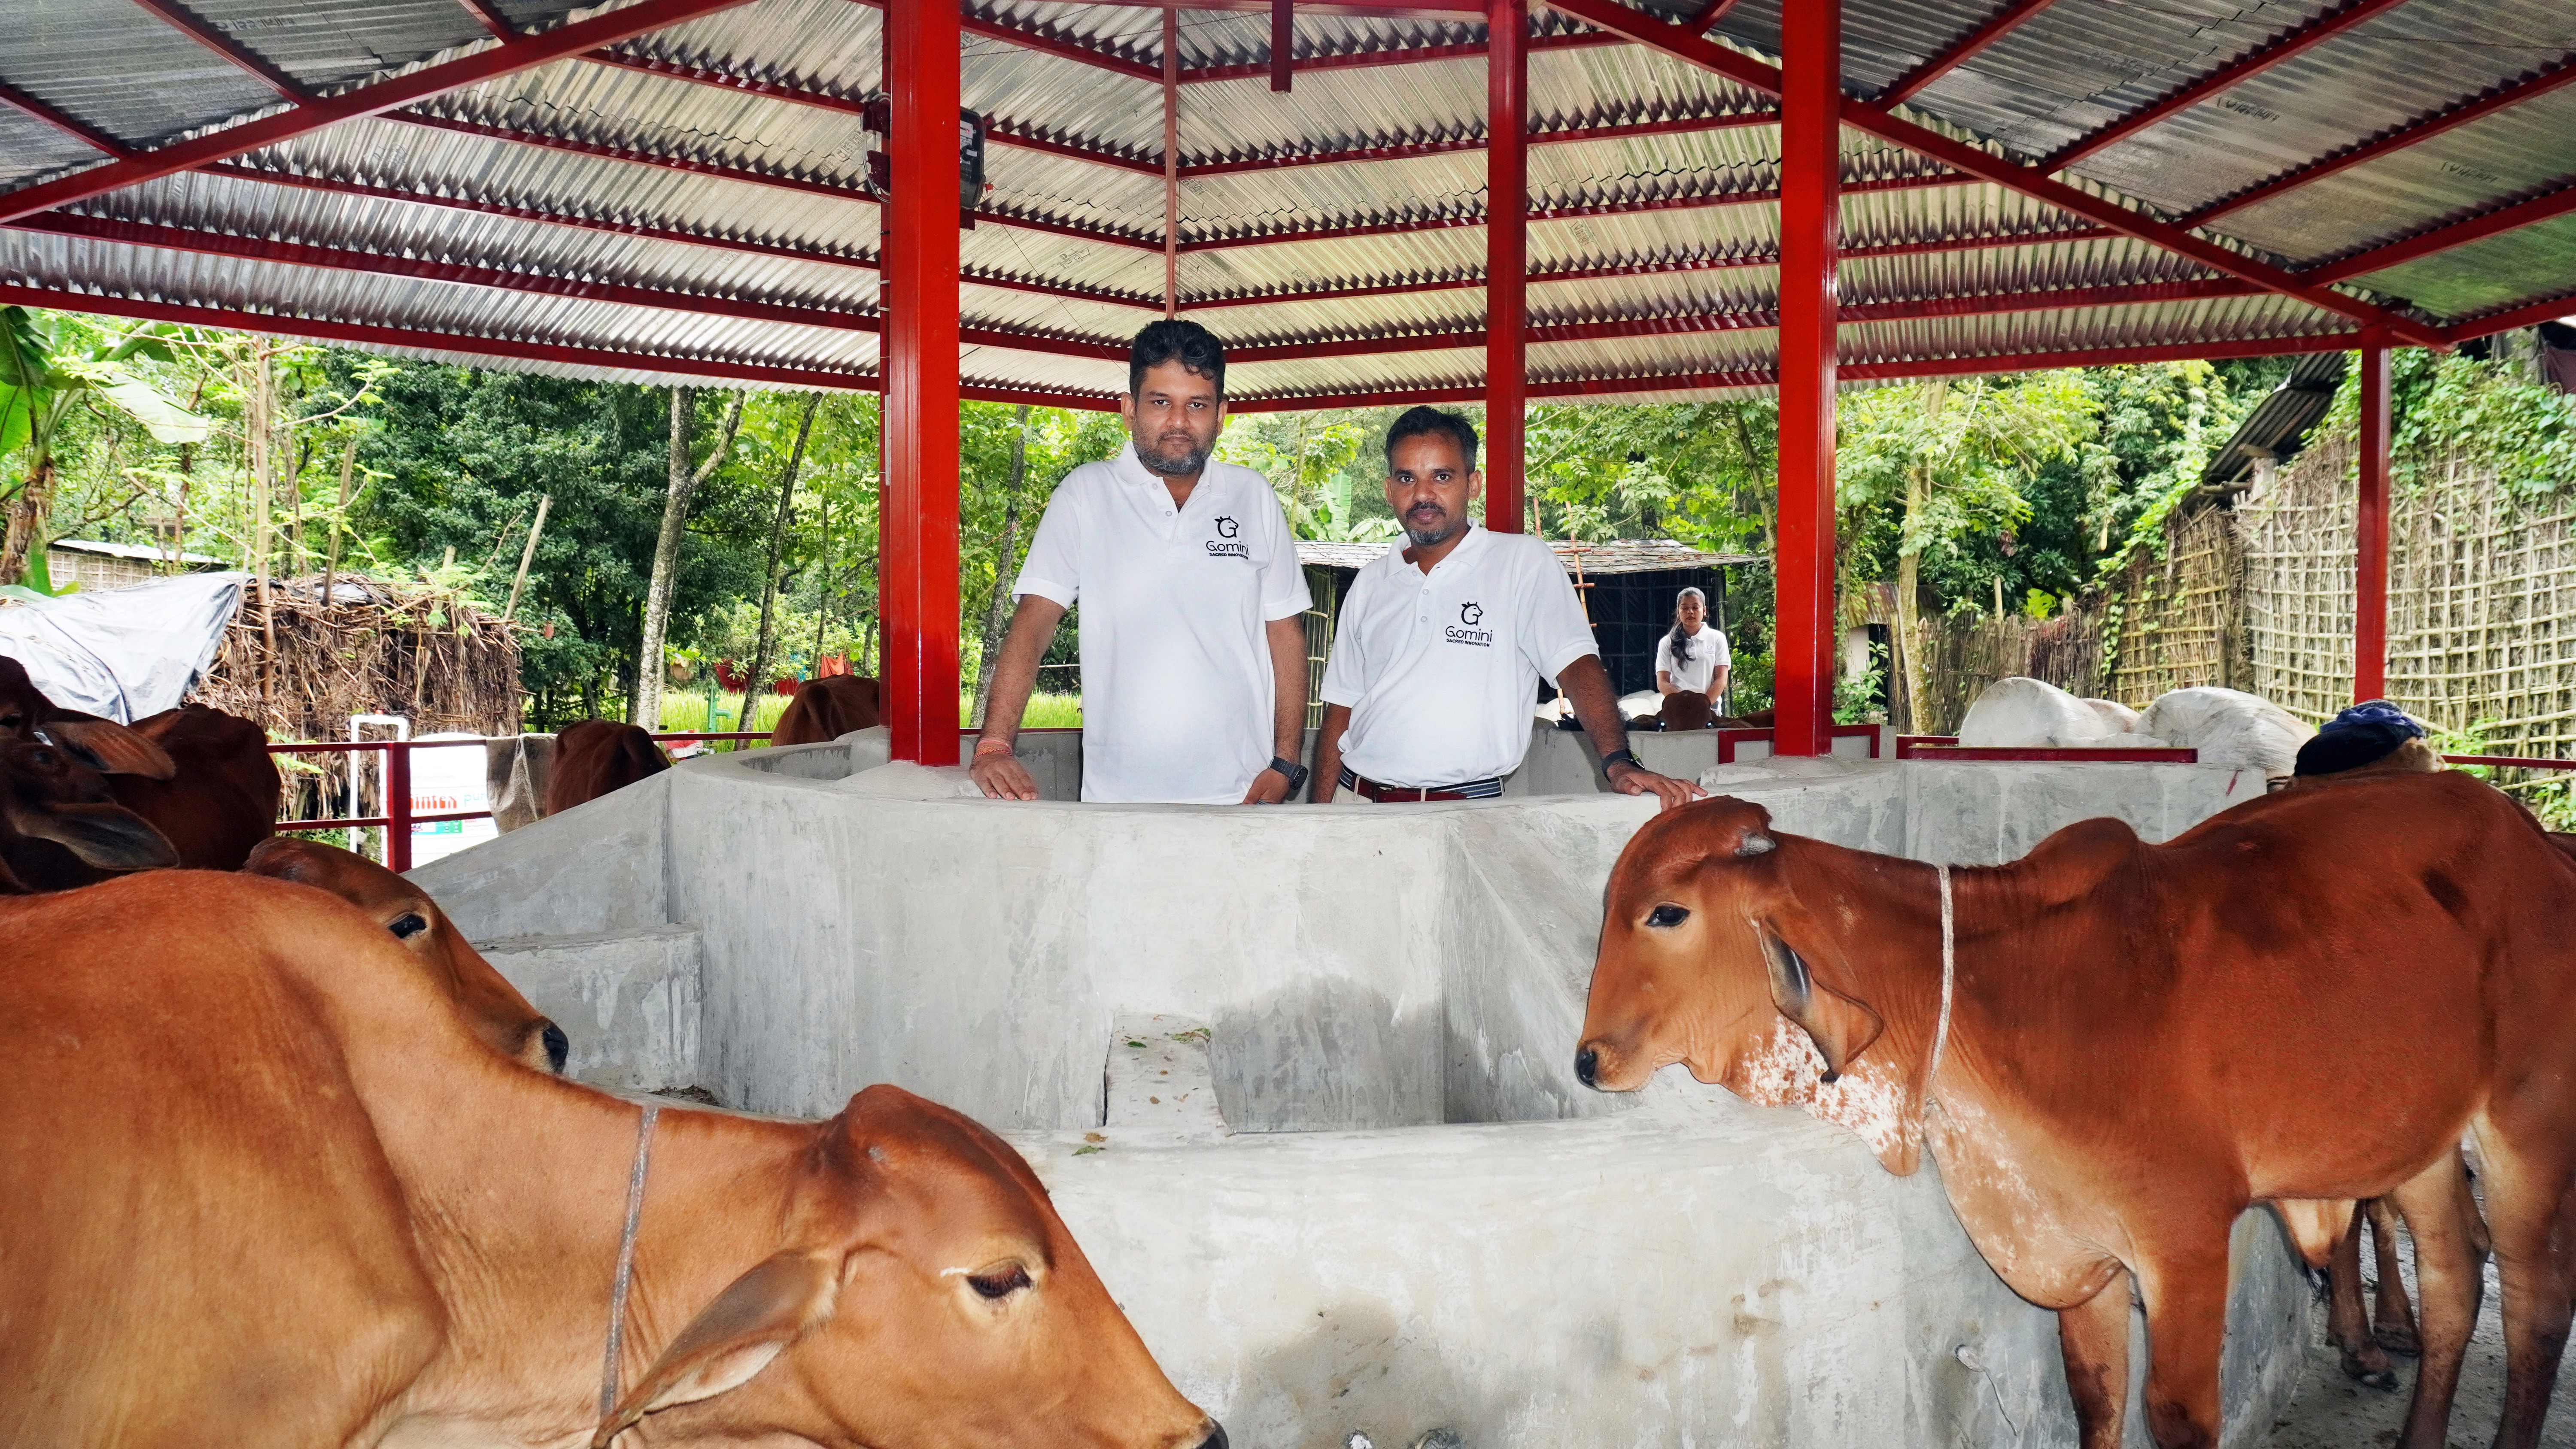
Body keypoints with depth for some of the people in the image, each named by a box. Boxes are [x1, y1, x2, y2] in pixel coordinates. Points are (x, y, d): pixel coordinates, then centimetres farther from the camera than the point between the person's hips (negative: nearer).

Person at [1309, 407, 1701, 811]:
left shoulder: (1525, 562, 2)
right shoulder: (1369, 584, 15)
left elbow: (1576, 664, -7)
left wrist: (1619, 762, -22)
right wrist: (1321, 815, 7)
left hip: (1467, 804, -3)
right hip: (1358, 801, 3)